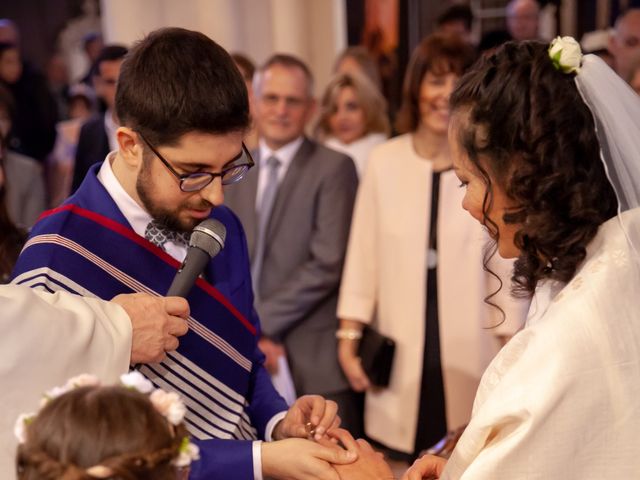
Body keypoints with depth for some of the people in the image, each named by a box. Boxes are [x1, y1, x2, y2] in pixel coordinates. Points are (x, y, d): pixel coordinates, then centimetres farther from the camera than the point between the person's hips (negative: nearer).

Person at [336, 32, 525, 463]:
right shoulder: (384, 161, 1)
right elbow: (362, 255, 5)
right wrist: (349, 336, 5)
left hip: (469, 350, -1)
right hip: (400, 352, 2)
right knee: (403, 466, 6)